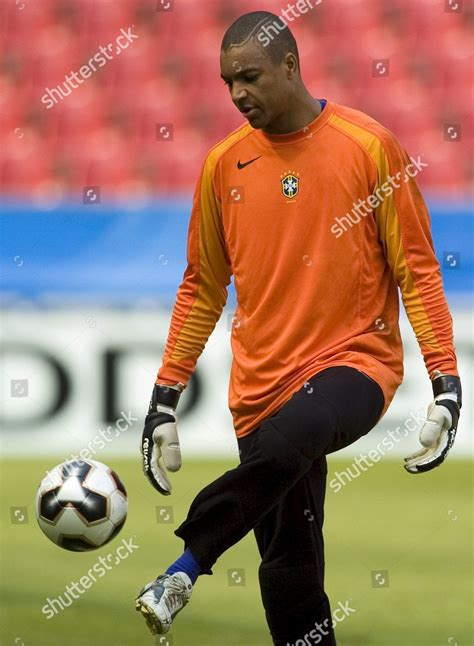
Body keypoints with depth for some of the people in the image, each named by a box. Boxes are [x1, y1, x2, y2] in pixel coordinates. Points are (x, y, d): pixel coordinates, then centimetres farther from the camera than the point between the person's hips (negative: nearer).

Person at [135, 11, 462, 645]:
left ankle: (188, 567, -30)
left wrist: (447, 380, -8)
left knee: (290, 434, -37)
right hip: (263, 382, 4)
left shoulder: (368, 146, -4)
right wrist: (165, 395, 13)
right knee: (288, 569, 2)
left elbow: (416, 269, -1)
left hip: (356, 360, -4)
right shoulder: (224, 164, 8)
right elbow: (202, 287, 17)